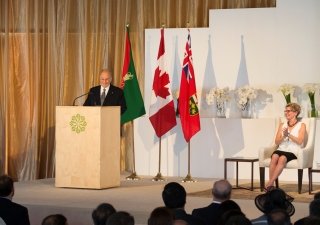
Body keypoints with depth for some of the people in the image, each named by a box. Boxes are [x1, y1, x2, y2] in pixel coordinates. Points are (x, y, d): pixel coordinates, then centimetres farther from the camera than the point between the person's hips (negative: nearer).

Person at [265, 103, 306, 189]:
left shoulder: (301, 125, 9)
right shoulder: (282, 125, 20)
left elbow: (300, 141, -6)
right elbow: (277, 141, 11)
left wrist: (288, 134, -18)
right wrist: (284, 137, -10)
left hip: (293, 152, -3)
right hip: (281, 149, 3)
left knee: (282, 158, -37)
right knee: (274, 156, -34)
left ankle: (269, 184, -39)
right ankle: (271, 184, -38)